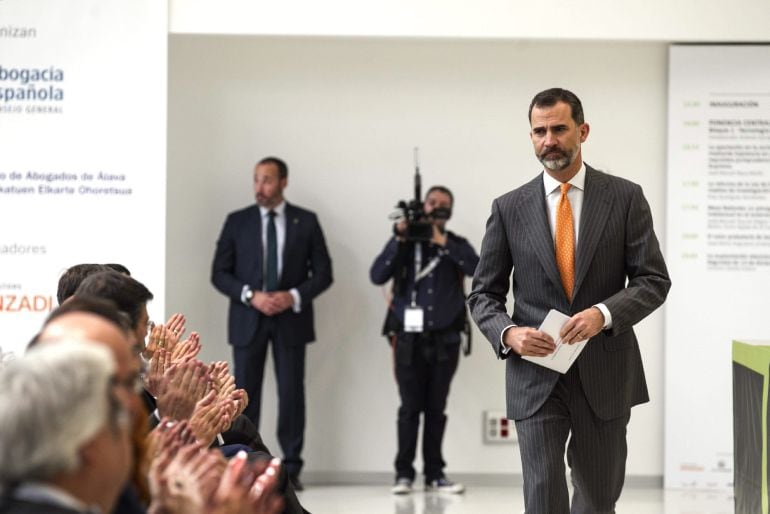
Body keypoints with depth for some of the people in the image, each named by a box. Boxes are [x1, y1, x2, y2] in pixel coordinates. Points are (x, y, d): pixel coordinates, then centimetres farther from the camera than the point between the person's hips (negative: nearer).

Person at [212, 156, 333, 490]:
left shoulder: (306, 222, 4)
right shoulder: (237, 221, 3)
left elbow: (323, 272, 3)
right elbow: (219, 273, 2)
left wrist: (294, 296, -12)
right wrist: (251, 296, -13)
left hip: (291, 318, 0)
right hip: (247, 319, 0)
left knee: (291, 393, -1)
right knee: (246, 393, 1)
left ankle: (291, 468, 5)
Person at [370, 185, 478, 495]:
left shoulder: (456, 244, 9)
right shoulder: (404, 242, 7)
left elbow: (476, 267, -12)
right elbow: (377, 276, -7)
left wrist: (441, 241, -17)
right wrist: (400, 238, -15)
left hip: (445, 339, 1)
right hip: (410, 338, -1)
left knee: (436, 409, 5)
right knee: (410, 407, -3)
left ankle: (434, 474, 9)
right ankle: (404, 473, 2)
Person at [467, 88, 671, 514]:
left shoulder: (624, 198, 1)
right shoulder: (509, 208, 4)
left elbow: (654, 279, -1)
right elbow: (483, 294, 7)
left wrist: (604, 314, -19)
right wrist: (508, 332, -14)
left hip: (604, 375, 1)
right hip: (536, 377, 0)